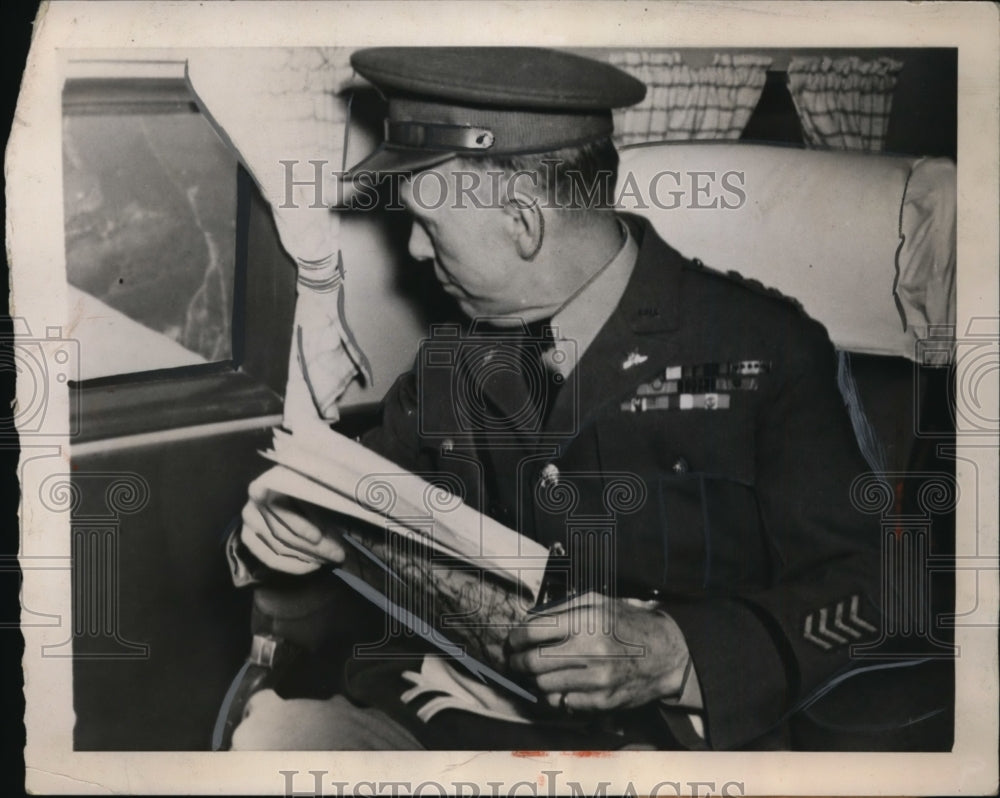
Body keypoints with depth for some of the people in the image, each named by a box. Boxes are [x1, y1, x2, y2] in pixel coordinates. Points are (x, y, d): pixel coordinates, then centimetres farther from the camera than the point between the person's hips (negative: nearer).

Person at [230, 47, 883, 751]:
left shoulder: (765, 348, -4)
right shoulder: (452, 362, 11)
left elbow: (864, 587, -6)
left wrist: (674, 654, -21)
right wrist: (310, 528, 0)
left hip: (662, 731, -2)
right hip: (450, 714, 3)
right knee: (271, 732, -23)